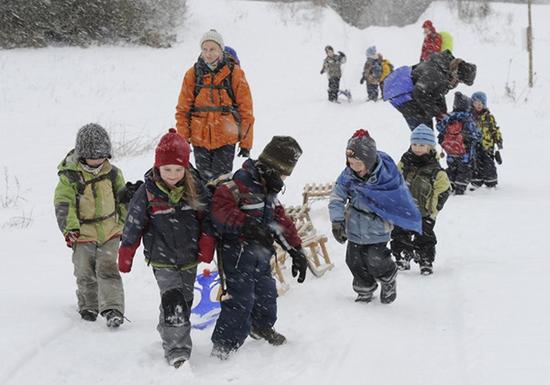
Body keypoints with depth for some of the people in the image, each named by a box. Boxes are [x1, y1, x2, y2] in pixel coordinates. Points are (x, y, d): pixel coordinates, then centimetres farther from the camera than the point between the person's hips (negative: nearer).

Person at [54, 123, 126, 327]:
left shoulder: (112, 173, -2)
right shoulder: (69, 176, -12)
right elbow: (63, 204, -17)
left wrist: (125, 225, 13)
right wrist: (69, 228, -29)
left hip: (109, 232, 1)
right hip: (83, 234, -1)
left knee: (108, 268, -10)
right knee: (85, 274, 11)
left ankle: (113, 309, -10)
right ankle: (88, 306, 31)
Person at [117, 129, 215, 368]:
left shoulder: (196, 189, -5)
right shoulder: (147, 193, -13)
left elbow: (207, 220, 5)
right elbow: (133, 227, -5)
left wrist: (206, 248, -4)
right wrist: (125, 257, 0)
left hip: (190, 259, 4)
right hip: (162, 261, -4)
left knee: (185, 302, 15)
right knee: (173, 301, -17)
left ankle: (169, 333, 37)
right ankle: (177, 349, -16)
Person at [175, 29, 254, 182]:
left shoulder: (234, 73, -2)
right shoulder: (193, 74, 3)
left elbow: (246, 109, 1)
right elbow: (182, 109, 6)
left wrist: (246, 142, 0)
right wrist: (182, 139, -1)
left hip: (226, 139, -2)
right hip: (200, 139, 2)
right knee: (205, 180, 6)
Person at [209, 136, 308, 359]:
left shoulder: (269, 192, 13)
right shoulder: (240, 184, -19)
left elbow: (281, 221, 18)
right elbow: (220, 209, -32)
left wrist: (296, 251, 14)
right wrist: (246, 224, -40)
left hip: (260, 254, 9)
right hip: (237, 253, -9)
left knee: (266, 291, 24)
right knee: (241, 299, -11)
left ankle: (262, 327, 49)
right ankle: (224, 345, 0)